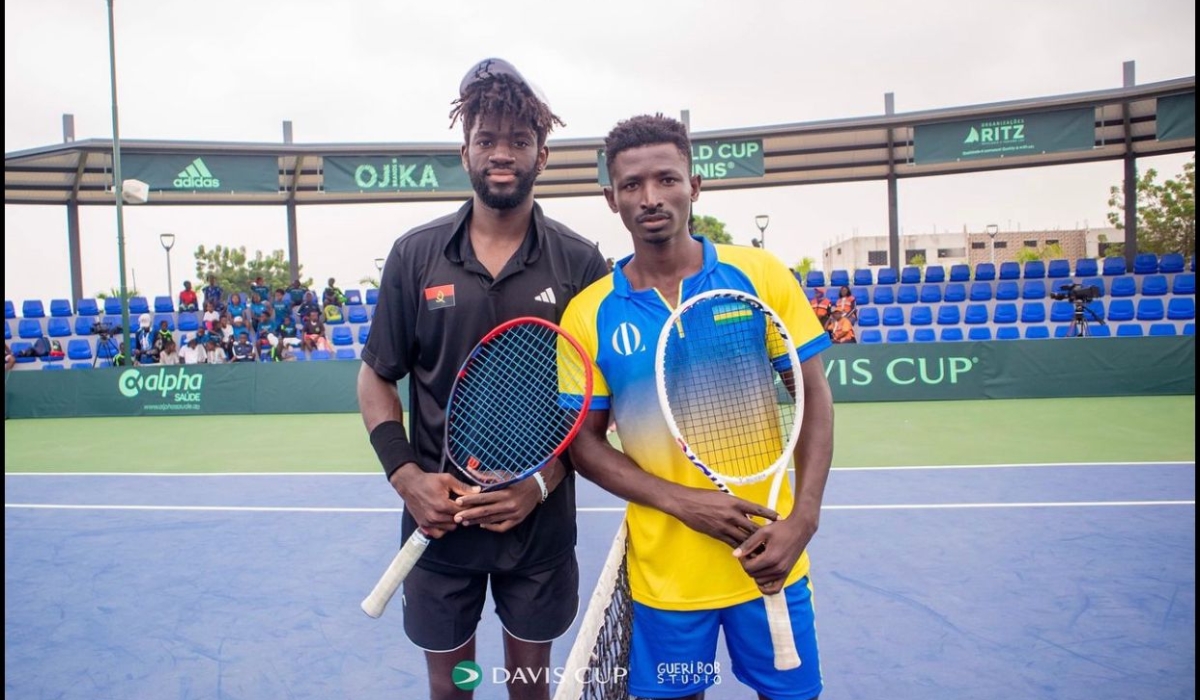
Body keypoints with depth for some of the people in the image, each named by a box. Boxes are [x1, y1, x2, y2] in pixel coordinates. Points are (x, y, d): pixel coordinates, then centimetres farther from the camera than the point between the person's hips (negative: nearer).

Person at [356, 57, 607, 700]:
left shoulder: (580, 262, -4)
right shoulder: (415, 254, -2)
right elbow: (375, 378, 4)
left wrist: (542, 483, -14)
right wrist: (405, 474, -9)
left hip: (540, 520, 0)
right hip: (438, 518, 1)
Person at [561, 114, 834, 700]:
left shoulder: (761, 275, -6)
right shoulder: (590, 314, -6)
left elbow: (814, 399, -1)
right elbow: (585, 443, -2)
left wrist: (802, 518, -12)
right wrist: (682, 501, -16)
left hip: (769, 556, 1)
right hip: (663, 570, 0)